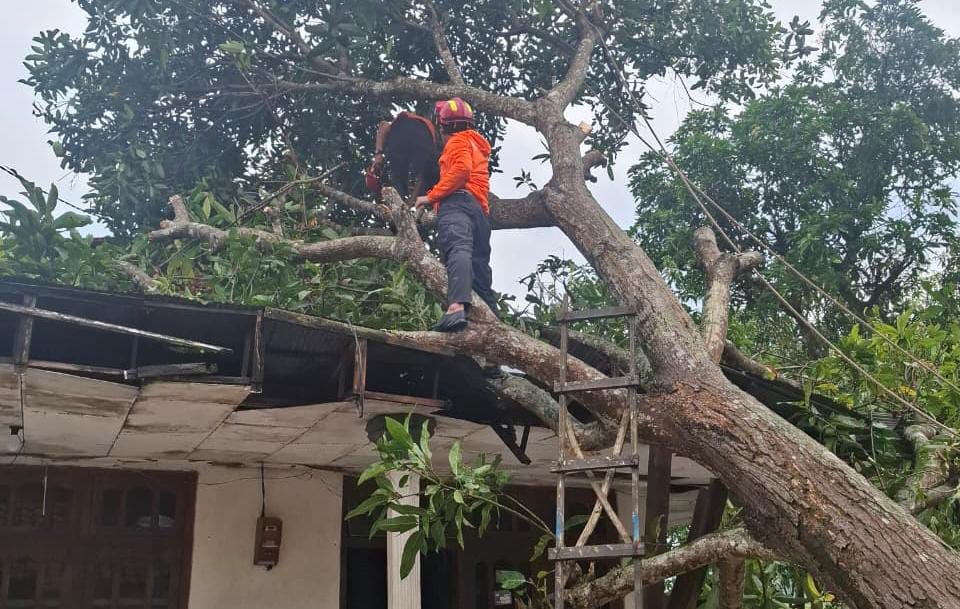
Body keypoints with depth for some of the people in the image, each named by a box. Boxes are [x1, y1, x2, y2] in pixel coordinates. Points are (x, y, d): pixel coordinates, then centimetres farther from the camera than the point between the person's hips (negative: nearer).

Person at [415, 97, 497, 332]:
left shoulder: (458, 141, 10)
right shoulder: (478, 147, 39)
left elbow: (462, 169, -8)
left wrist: (431, 196, -8)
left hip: (458, 202, -9)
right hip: (480, 211, 9)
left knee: (457, 250, -31)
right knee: (480, 271, 5)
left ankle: (457, 308, -53)